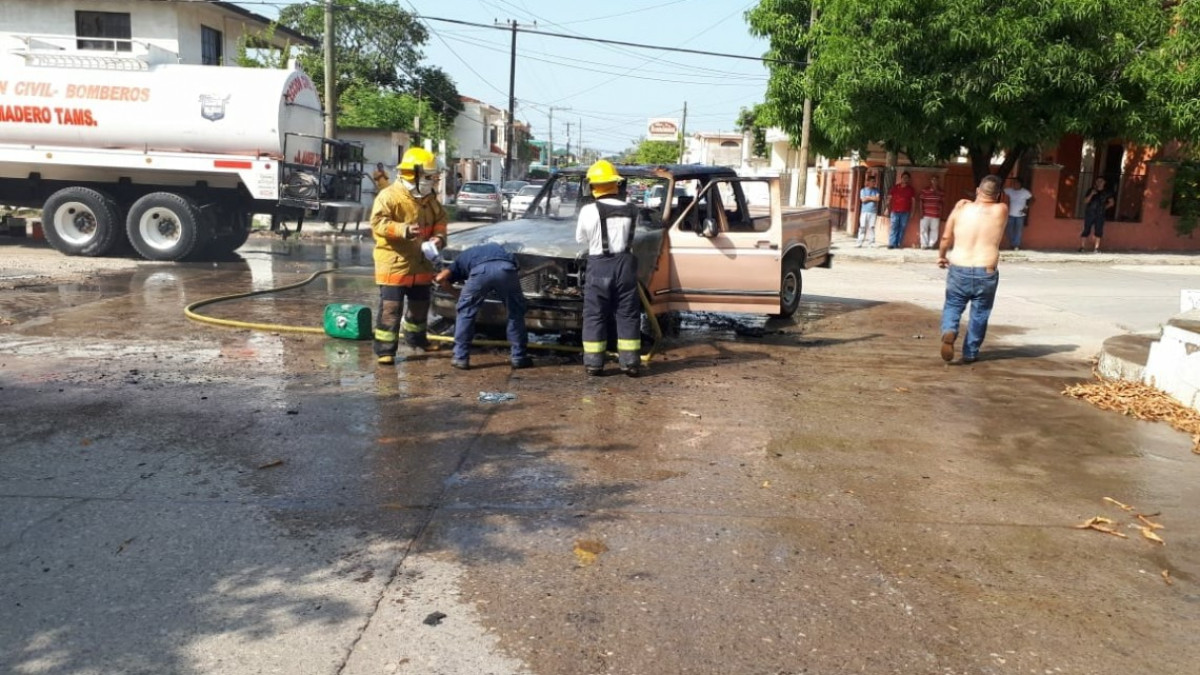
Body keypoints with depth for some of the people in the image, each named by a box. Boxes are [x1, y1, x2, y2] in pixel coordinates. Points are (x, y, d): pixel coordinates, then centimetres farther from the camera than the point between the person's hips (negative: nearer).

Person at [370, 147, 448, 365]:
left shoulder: (429, 198, 7)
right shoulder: (389, 196, -15)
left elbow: (440, 218, 16)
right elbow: (377, 222, -22)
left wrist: (439, 236, -5)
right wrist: (403, 230, -35)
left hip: (421, 263, 7)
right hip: (394, 263, -7)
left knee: (420, 304, 21)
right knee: (390, 308, -7)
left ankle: (415, 337, 42)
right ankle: (385, 349, -1)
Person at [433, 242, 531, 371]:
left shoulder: (462, 258, 38)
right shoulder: (497, 248, 47)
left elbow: (440, 278, 24)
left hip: (481, 269, -1)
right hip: (505, 268, 2)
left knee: (465, 312, 19)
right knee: (516, 313, 20)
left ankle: (460, 358, 20)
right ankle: (519, 358, 23)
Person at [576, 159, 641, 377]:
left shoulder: (588, 210, -7)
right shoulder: (629, 210, 1)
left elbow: (580, 238, 5)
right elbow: (631, 238, 8)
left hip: (599, 265, -2)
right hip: (624, 263, 2)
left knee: (594, 316, 7)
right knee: (627, 316, 9)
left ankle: (594, 363, 7)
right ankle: (630, 362, 10)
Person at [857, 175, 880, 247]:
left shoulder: (876, 190, 10)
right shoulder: (863, 190, 6)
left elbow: (877, 198, -5)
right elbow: (863, 200, -7)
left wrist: (868, 197, -5)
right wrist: (872, 198, -2)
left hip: (873, 212, 1)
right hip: (864, 211, -1)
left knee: (871, 227, -1)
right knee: (862, 227, -3)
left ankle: (871, 243, 1)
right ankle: (860, 243, -1)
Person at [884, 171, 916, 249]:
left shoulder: (911, 189, 8)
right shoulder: (895, 187, 8)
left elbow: (913, 200, 8)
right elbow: (889, 198, 7)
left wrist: (912, 211, 1)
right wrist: (887, 208, -1)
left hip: (905, 212, 1)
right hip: (895, 211, -1)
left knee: (902, 228, 0)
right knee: (893, 227, -7)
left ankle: (898, 244, 3)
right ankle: (892, 244, -9)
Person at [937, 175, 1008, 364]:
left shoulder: (961, 207, 0)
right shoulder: (1001, 210, -2)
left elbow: (946, 238, 5)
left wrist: (941, 255, 20)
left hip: (958, 270, 0)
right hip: (986, 273, 0)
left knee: (952, 306, 17)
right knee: (979, 314, 15)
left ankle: (949, 332, -13)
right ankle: (970, 353, 21)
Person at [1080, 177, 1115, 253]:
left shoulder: (1107, 192, 7)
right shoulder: (1091, 191, 5)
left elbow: (1111, 202, 15)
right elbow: (1085, 201, -2)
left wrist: (1104, 207, 8)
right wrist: (1091, 194, -15)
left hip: (1100, 214, 1)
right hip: (1090, 213, -1)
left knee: (1099, 231, -3)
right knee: (1086, 230, -5)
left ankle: (1096, 248, -1)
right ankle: (1082, 247, -5)